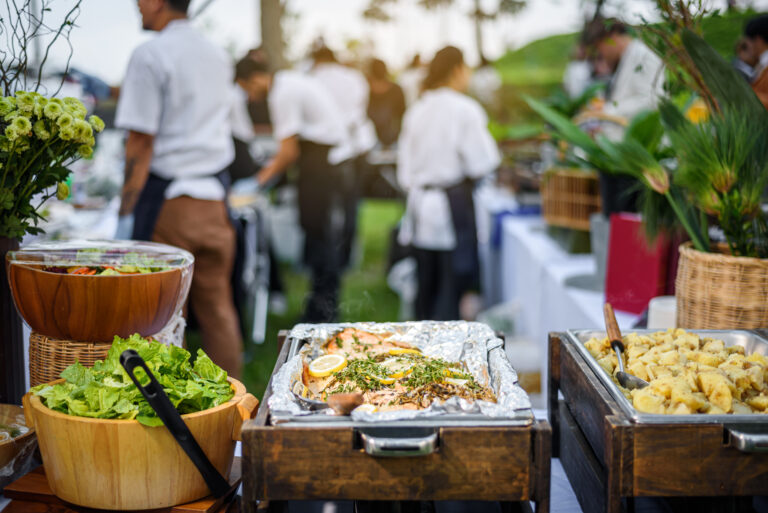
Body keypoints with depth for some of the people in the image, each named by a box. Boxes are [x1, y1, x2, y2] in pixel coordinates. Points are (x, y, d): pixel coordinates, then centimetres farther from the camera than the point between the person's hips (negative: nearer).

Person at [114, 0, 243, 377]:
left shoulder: (150, 56, -9)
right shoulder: (217, 56, 13)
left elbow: (141, 143, -12)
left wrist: (127, 205, -7)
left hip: (168, 200, -6)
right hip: (214, 199, 6)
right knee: (217, 307, 12)